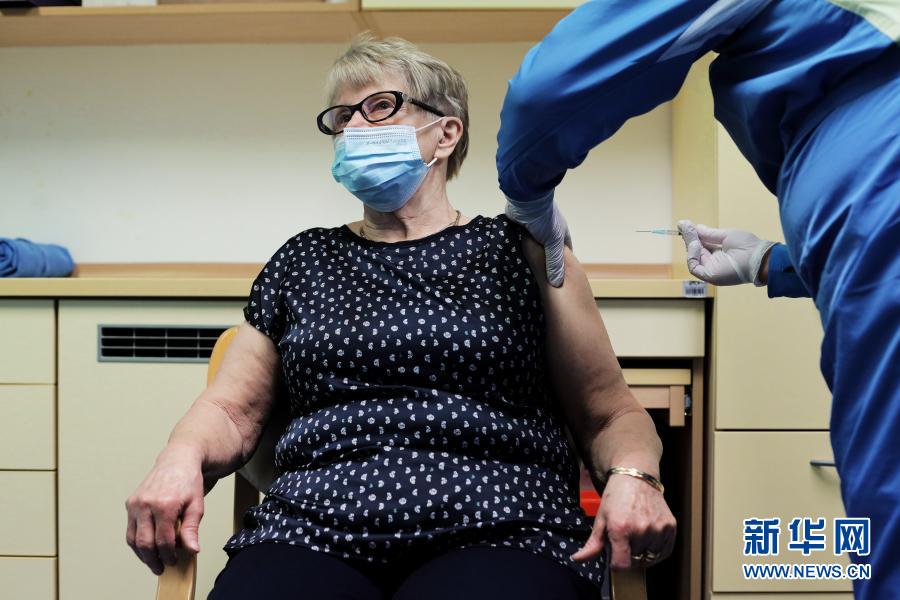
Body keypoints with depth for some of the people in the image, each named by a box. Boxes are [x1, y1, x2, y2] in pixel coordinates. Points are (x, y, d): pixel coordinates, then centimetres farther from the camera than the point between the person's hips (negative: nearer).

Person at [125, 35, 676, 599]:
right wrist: (181, 457, -6)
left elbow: (610, 412, 9)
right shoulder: (304, 259, 19)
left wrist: (634, 477, -13)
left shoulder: (520, 250, 11)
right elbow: (231, 411, 16)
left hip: (496, 534, -2)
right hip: (314, 531, 3)